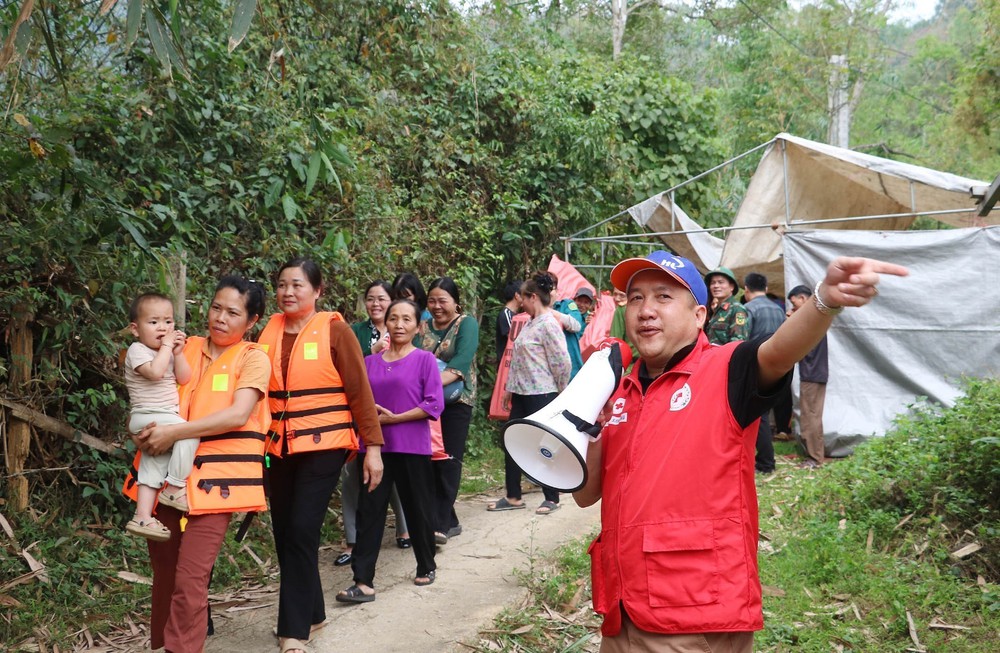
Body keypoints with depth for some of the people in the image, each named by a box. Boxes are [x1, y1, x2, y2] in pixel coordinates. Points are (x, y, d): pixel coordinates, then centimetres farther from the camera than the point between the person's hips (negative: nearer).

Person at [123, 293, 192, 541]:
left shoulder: (168, 351, 15)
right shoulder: (137, 350, -8)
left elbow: (184, 378, 5)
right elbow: (155, 372, -26)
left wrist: (178, 352, -6)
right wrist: (166, 347, -16)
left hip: (164, 420, 9)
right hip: (147, 417, -9)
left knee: (152, 470, 9)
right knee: (188, 432, -27)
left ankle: (142, 517, 13)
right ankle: (174, 489, -19)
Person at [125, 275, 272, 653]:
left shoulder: (253, 358, 0)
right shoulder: (184, 349, 12)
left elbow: (238, 414, -14)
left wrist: (174, 432, -20)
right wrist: (141, 431, -5)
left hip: (216, 477, -4)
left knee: (190, 579, -12)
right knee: (163, 572, 10)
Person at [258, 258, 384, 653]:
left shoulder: (335, 331, -6)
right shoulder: (269, 333, 6)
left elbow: (359, 391, -6)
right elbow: (258, 389, 11)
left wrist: (373, 447, -9)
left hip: (323, 446, -5)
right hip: (280, 447, 5)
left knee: (302, 531, -10)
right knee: (283, 532, 9)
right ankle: (311, 613, 27)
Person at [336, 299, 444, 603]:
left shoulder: (425, 360, -2)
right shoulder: (370, 362, 10)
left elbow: (434, 405, -9)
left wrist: (393, 418, -13)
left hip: (412, 448, -3)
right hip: (375, 446, 3)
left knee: (418, 509, 8)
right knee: (369, 511, -2)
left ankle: (427, 567, 29)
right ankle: (363, 582, -1)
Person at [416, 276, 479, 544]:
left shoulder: (467, 324, -2)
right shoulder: (423, 327, 13)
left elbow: (462, 361, -17)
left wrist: (435, 382, -30)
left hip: (456, 400, -5)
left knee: (448, 460, -8)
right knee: (430, 460, 3)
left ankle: (441, 524, -6)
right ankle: (449, 522, 14)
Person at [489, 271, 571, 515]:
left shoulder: (549, 324, -16)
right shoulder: (530, 323, 13)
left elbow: (562, 362, -18)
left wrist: (560, 392, -7)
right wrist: (510, 387, 18)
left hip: (541, 395, -10)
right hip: (522, 394, 10)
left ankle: (552, 498, 16)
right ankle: (513, 497, 21)